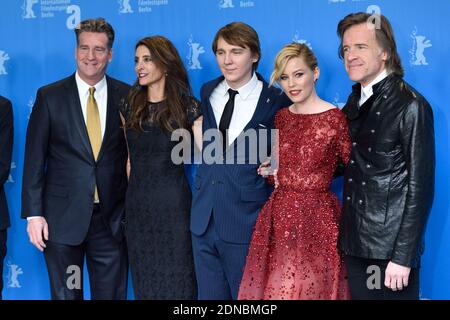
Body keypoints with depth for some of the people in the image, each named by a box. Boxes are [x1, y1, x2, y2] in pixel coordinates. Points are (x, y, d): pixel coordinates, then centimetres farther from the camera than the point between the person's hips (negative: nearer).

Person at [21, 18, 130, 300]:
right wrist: (33, 213, -5)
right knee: (65, 294, 10)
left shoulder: (127, 97, 2)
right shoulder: (50, 96, 0)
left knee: (112, 294, 9)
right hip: (62, 218, -1)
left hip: (112, 220, 1)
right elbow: (35, 159, -1)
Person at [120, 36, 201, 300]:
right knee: (143, 279, 11)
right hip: (137, 206, 4)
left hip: (173, 205, -4)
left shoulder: (187, 106, -4)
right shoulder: (130, 106, 8)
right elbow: (129, 158, 13)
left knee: (175, 279, 3)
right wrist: (125, 199, 11)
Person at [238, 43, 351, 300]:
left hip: (316, 218, -5)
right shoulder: (281, 117, 8)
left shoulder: (336, 119, -11)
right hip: (278, 216, 6)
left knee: (310, 289, 6)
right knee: (270, 288, 12)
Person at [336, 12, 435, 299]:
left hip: (390, 247, -7)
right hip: (355, 243, 7)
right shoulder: (356, 100, 8)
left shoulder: (410, 106, -14)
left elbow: (420, 187, -15)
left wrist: (403, 257, -17)